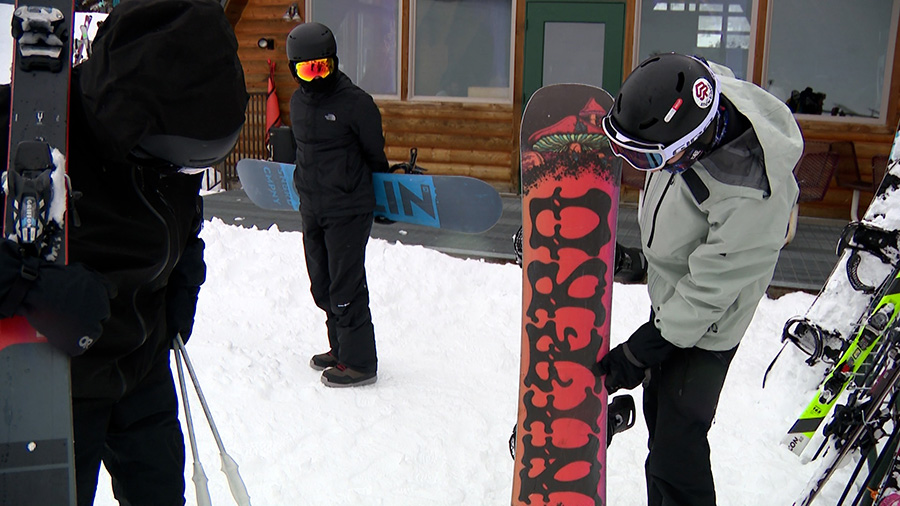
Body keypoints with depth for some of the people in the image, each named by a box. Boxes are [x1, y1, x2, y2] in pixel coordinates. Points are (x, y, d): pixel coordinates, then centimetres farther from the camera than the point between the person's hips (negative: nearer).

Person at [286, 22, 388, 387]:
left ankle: (360, 362, 4)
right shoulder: (298, 103, 10)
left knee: (346, 287, -6)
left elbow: (375, 155, -4)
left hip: (348, 211, -7)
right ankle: (341, 347, 31)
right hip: (311, 210, 8)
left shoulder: (356, 103, -12)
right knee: (322, 285, 15)